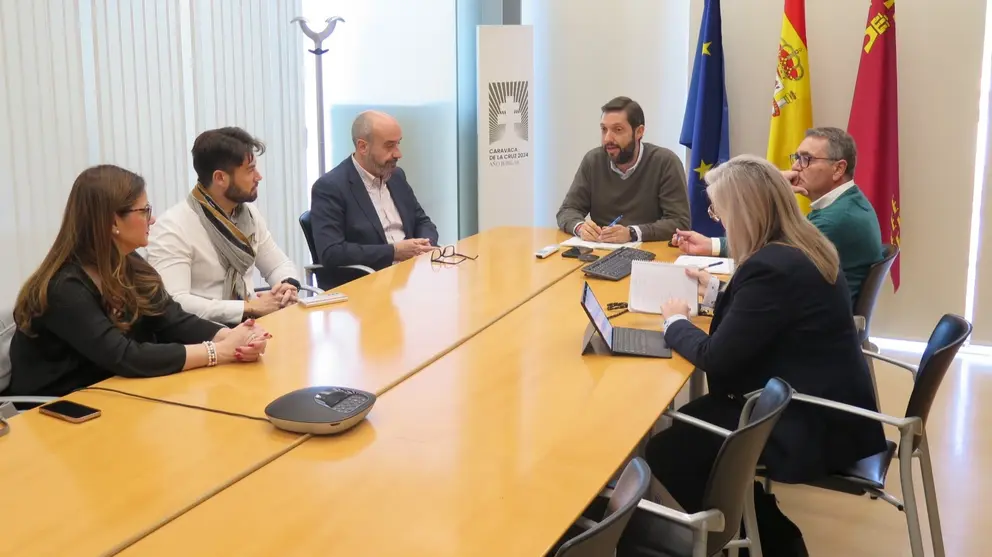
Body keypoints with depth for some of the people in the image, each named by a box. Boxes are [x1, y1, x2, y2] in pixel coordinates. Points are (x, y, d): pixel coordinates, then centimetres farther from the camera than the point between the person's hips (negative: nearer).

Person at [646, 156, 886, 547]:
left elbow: (716, 358, -19)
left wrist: (675, 322, -3)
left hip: (814, 428, -10)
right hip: (830, 407, 10)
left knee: (666, 451, -1)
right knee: (688, 424, 18)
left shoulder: (771, 266, -26)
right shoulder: (803, 248, 4)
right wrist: (715, 291, 18)